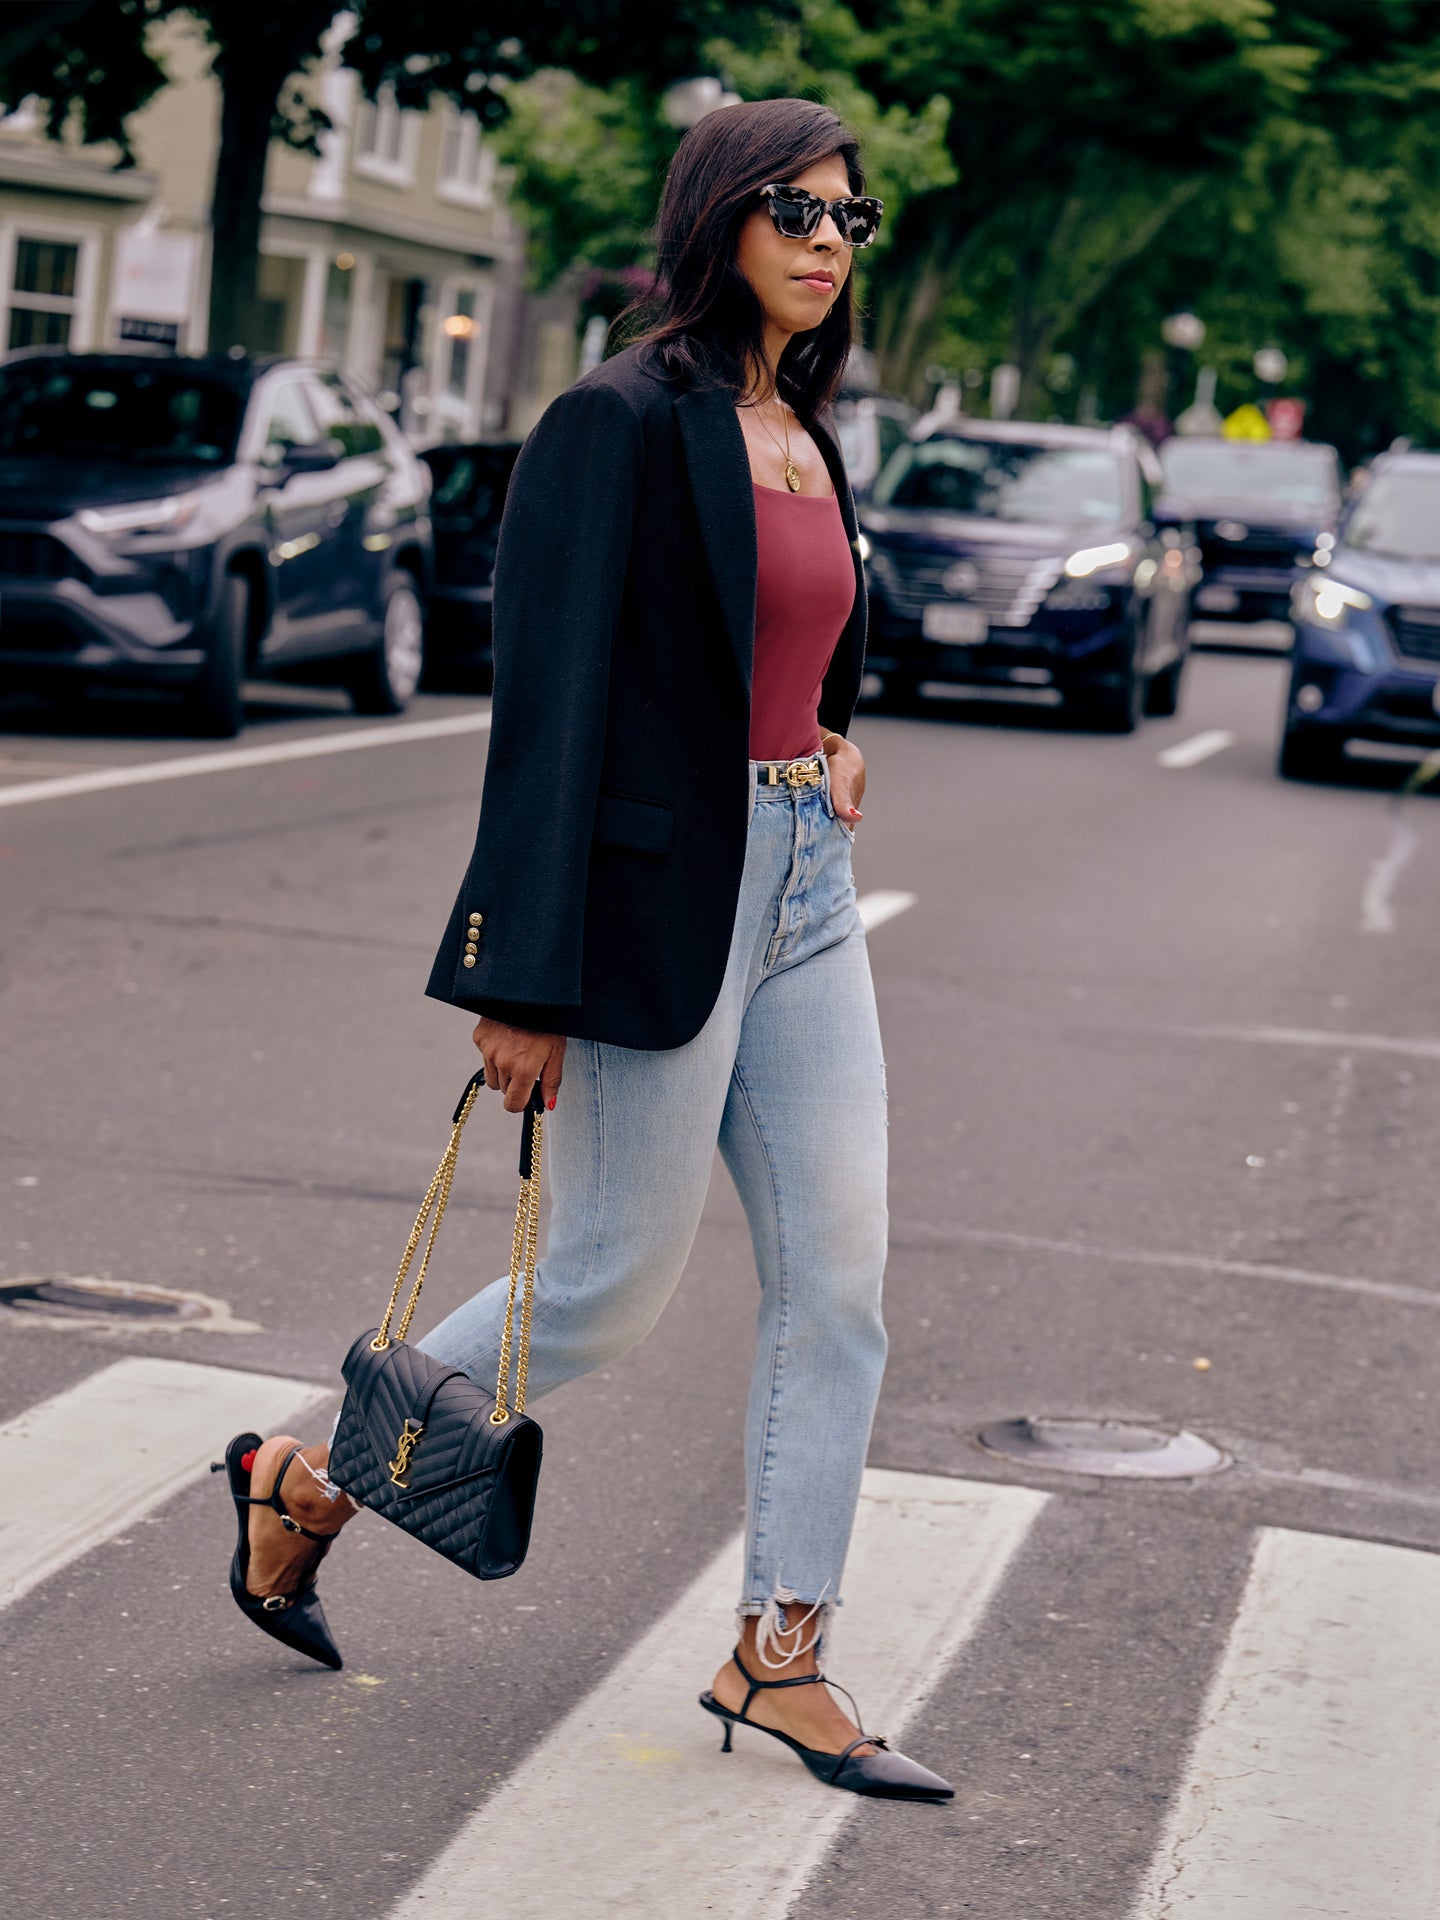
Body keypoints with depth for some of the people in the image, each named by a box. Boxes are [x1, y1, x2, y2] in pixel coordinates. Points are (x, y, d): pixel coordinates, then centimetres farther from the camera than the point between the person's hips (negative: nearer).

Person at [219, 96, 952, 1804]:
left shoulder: (803, 436, 12)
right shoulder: (620, 424, -12)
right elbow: (551, 702, -16)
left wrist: (823, 748, 7)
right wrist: (525, 985, -19)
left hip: (801, 891, 8)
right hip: (660, 894, -8)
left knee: (837, 1281, 4)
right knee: (617, 1280, 1)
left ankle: (777, 1656, 12)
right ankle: (307, 1478, 22)